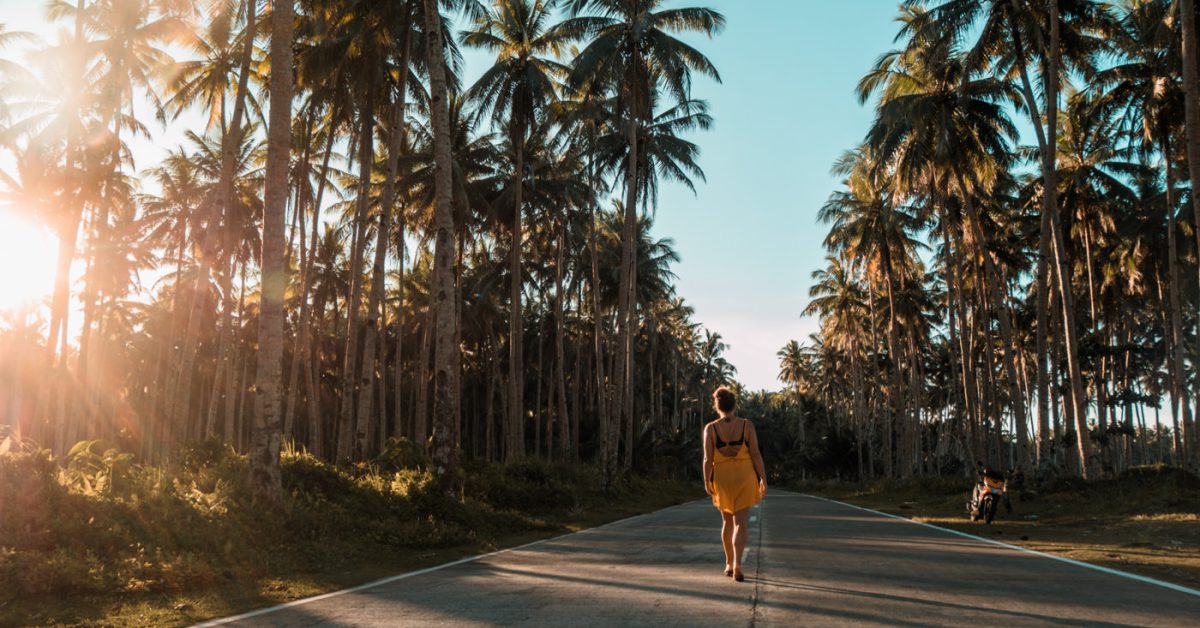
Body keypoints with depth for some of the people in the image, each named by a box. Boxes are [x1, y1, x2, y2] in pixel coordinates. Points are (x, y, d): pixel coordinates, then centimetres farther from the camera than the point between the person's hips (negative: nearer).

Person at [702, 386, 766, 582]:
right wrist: (763, 479, 2)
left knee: (727, 521, 19)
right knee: (741, 523, -2)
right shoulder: (747, 425, -6)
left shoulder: (710, 428, -7)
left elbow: (708, 459, -9)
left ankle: (729, 564, 26)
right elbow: (756, 454, -7)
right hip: (744, 478, -1)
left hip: (722, 478, 1)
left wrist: (707, 482, 3)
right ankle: (737, 565, -19)